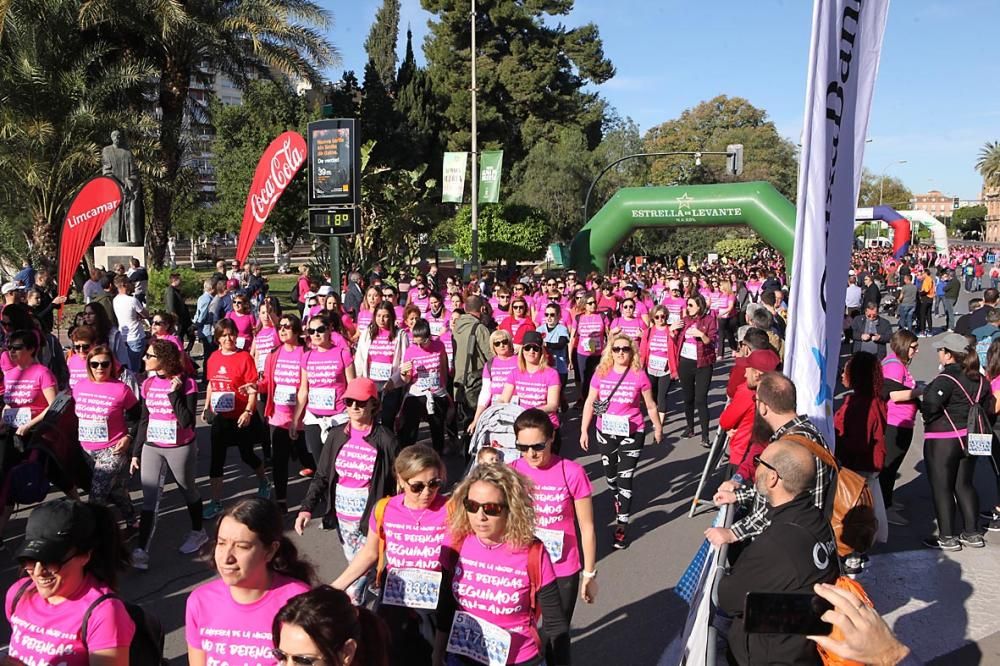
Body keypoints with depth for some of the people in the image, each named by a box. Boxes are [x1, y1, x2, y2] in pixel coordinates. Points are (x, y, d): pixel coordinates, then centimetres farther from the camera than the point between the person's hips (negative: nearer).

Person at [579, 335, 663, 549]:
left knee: (625, 478, -6)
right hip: (605, 432, 3)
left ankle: (622, 525, 0)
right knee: (610, 475, 18)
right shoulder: (601, 373, -4)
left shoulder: (639, 375, -9)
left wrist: (658, 428, 11)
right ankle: (618, 506, 44)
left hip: (632, 433, -3)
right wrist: (584, 430, 2)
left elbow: (651, 405, 2)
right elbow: (590, 403, 3)